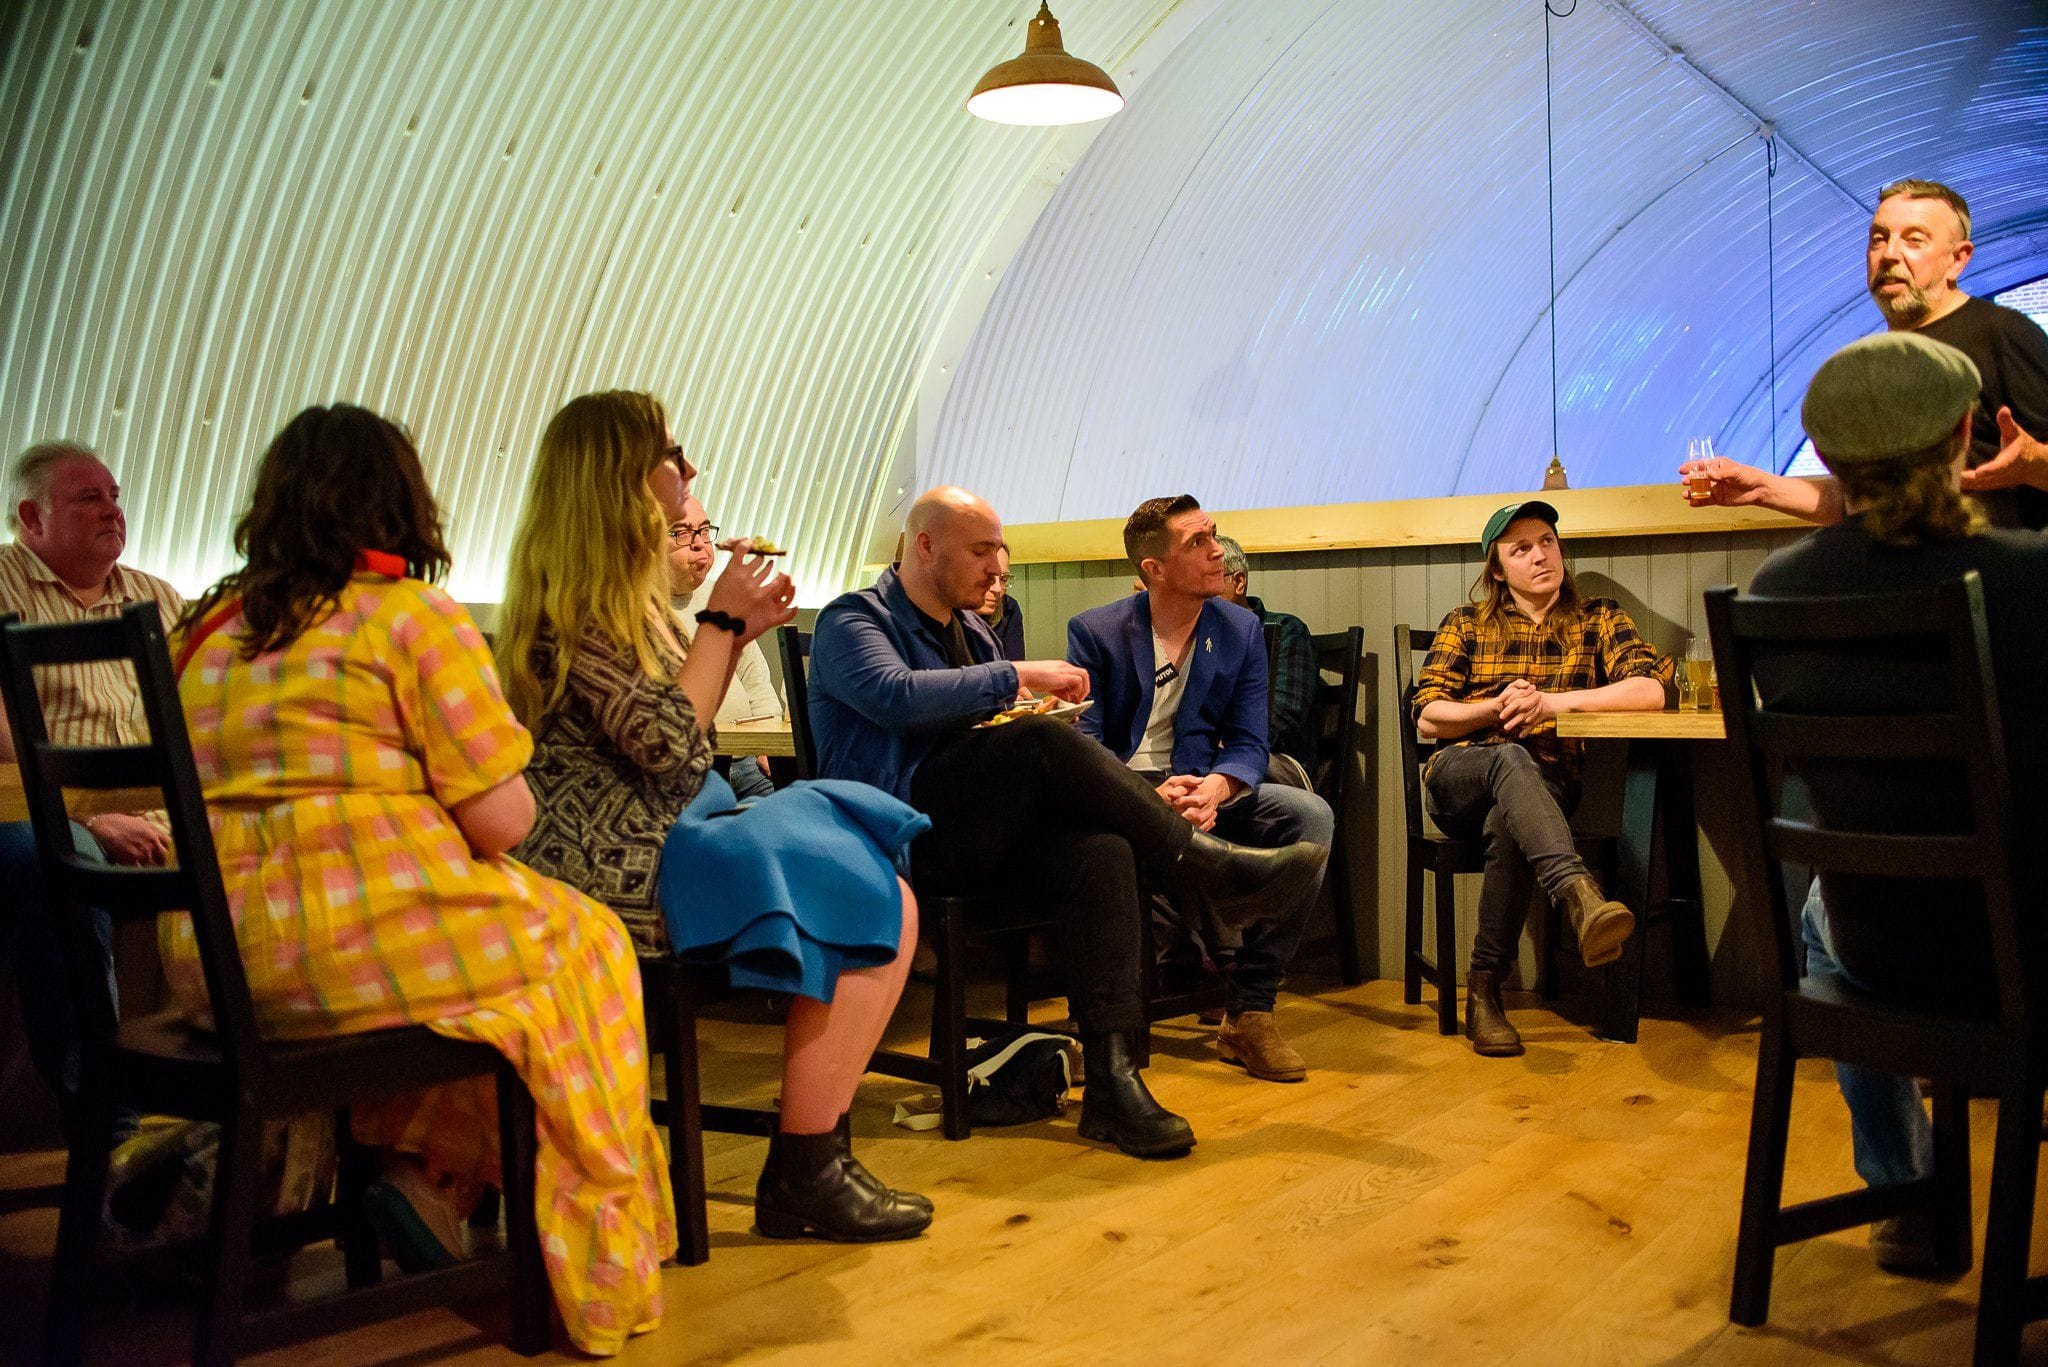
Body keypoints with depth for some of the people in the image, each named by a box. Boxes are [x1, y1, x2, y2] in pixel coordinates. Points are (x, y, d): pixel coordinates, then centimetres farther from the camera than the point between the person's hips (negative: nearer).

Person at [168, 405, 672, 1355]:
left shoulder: (211, 627, 13)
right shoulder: (413, 617, -8)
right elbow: (504, 820, -11)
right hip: (356, 948, -7)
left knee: (507, 928, 25)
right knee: (581, 945, 16)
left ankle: (425, 1184, 15)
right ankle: (434, 1187, 10)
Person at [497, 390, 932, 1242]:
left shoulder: (615, 597, 17)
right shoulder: (574, 610, -15)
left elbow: (675, 736, 20)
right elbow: (674, 753, -21)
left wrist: (737, 632, 9)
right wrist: (719, 620, -12)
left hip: (651, 836, 11)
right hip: (616, 872, -11)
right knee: (882, 905, -14)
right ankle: (804, 1173, -6)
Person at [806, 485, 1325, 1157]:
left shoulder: (971, 630, 25)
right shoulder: (851, 620, 1)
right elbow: (896, 696, -21)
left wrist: (1033, 708, 1)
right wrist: (1017, 675, -19)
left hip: (982, 829, 7)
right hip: (902, 833, -6)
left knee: (1102, 852, -27)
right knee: (1043, 744, -31)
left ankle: (1112, 1078, -33)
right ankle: (1209, 865, -21)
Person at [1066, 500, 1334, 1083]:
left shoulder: (1242, 630, 10)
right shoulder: (1094, 631, 1)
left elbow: (1248, 744, 3)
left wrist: (1213, 788, -22)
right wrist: (1148, 796, -27)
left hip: (1198, 791, 3)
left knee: (1311, 816, -23)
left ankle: (1248, 1012, -16)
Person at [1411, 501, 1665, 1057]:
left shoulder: (1598, 619, 14)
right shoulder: (1467, 623, 16)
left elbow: (1650, 690, -4)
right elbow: (1426, 716, 6)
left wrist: (1552, 702, -14)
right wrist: (1495, 708, -12)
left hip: (1546, 781, 0)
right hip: (1459, 776, 0)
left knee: (1506, 826, -37)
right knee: (1513, 759, -37)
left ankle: (1484, 990, -30)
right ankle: (1581, 896, -61)